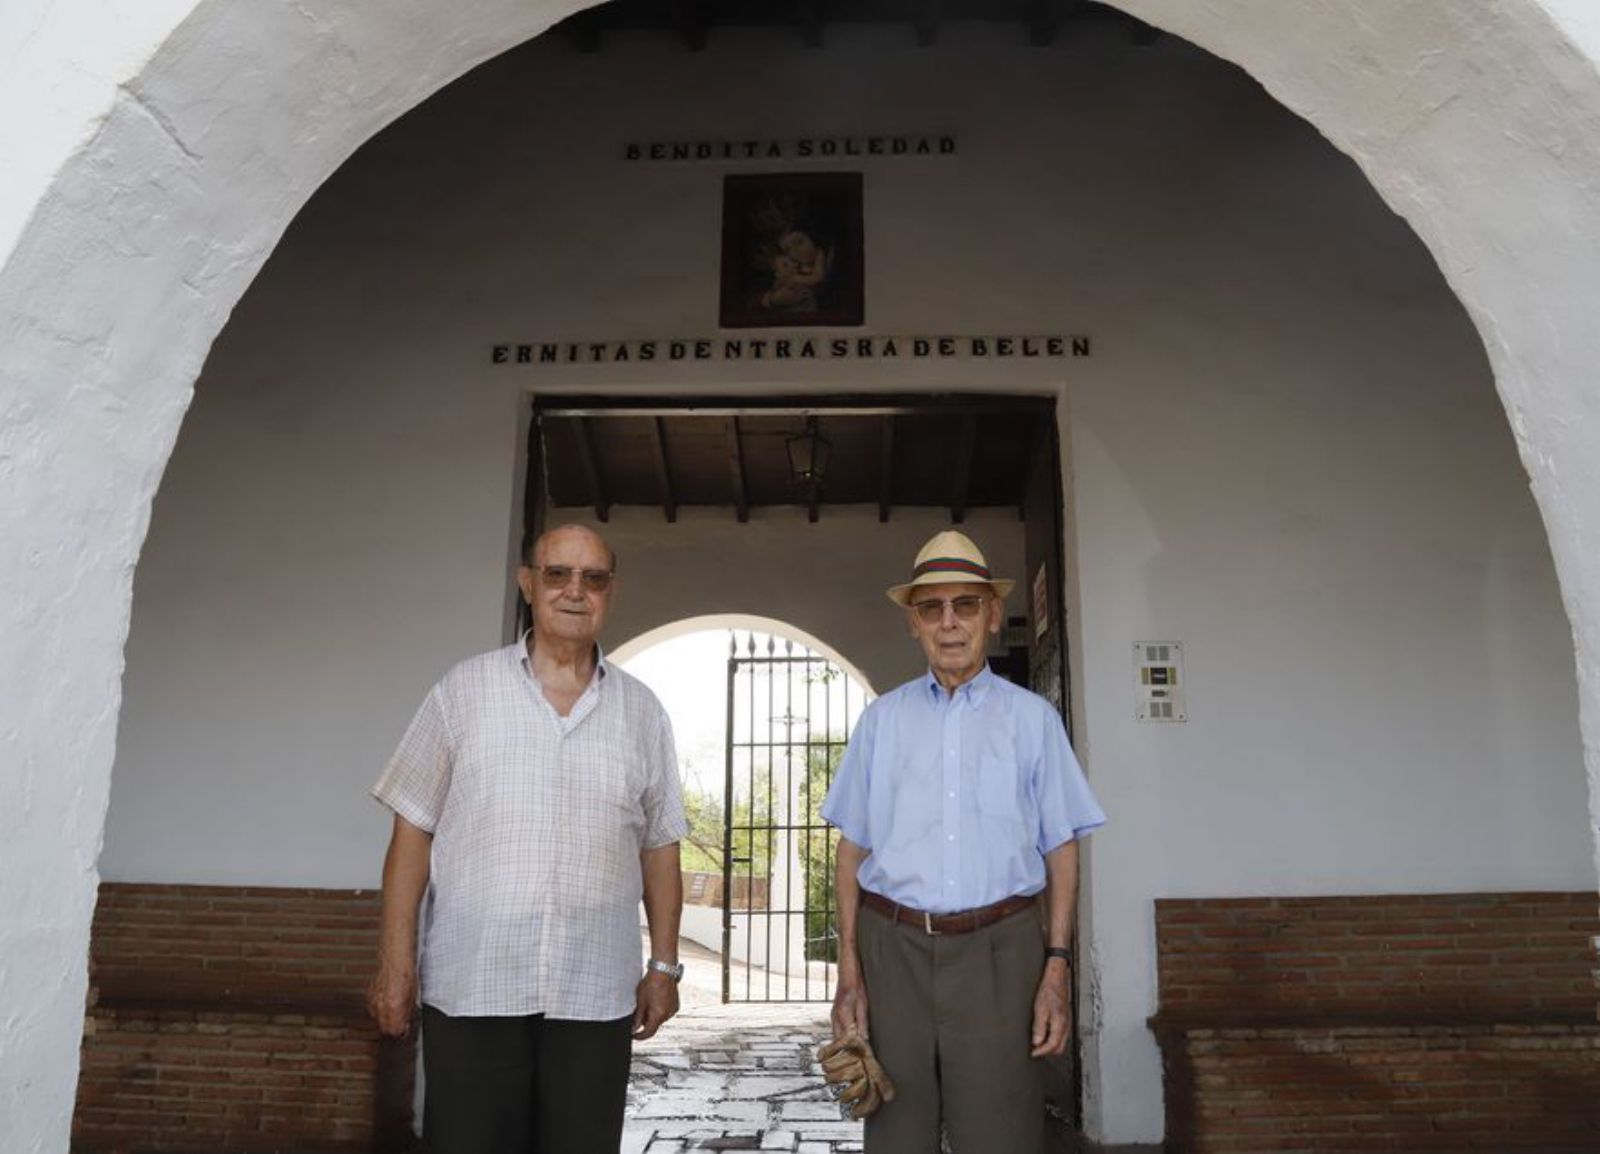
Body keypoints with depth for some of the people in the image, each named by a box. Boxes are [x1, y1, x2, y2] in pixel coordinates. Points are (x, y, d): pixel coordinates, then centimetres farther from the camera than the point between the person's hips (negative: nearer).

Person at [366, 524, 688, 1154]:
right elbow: (413, 831, 2)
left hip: (596, 995, 2)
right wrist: (395, 961, -2)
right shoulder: (464, 690, 2)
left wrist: (664, 965, 7)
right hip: (470, 986, -1)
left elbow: (659, 848, 9)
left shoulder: (640, 710, 7)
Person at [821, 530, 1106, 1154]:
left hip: (998, 950, -1)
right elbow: (853, 847, 9)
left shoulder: (1032, 717, 5)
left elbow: (1061, 849, 4)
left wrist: (1057, 968, -4)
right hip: (894, 949, 2)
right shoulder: (881, 719, 9)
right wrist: (849, 968, 2)